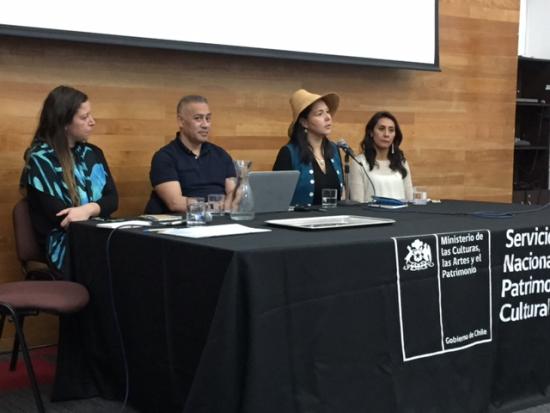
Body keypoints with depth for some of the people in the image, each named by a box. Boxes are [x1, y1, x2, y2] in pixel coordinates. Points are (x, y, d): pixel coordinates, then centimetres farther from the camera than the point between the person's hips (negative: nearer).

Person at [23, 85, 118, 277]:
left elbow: (112, 199, 7)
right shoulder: (40, 159, -2)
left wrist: (88, 210, -13)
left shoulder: (93, 153, 16)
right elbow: (60, 216, -10)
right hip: (65, 247, -5)